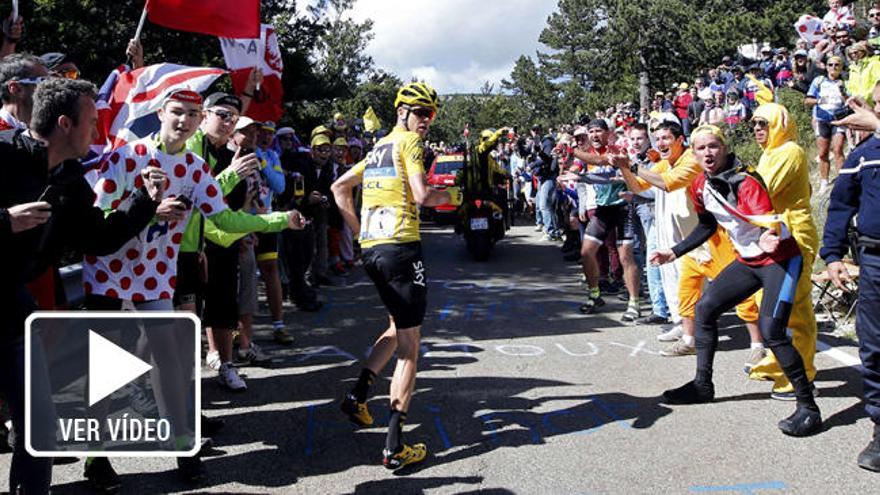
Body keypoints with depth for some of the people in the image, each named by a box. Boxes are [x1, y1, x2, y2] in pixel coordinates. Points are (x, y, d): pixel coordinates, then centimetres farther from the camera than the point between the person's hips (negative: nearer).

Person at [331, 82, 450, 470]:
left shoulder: (379, 147, 21)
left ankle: (358, 395, 15)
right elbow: (421, 195, -15)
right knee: (409, 346, -3)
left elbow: (340, 187, 25)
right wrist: (443, 197, 7)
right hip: (401, 248, -8)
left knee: (398, 328, 27)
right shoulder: (409, 140, -3)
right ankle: (395, 447, -6)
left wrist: (359, 232, 21)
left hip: (370, 250, 8)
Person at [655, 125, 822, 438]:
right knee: (705, 308, 11)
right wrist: (673, 253, 16)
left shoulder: (744, 182, -24)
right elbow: (707, 226, 17)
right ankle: (702, 385, 26)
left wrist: (768, 239, -58)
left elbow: (769, 222, -36)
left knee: (770, 330, -22)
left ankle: (808, 407, -8)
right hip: (748, 260, 9)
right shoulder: (700, 187, 0)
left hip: (780, 258, -9)